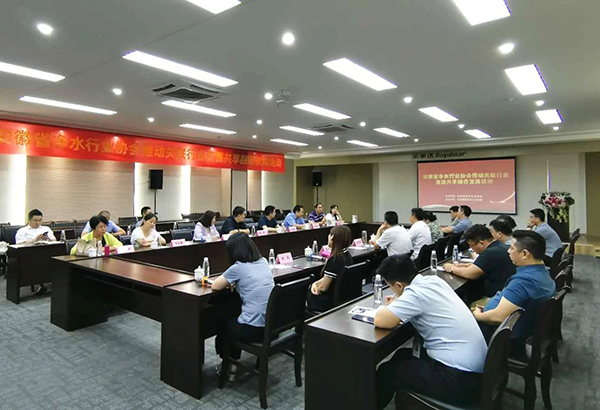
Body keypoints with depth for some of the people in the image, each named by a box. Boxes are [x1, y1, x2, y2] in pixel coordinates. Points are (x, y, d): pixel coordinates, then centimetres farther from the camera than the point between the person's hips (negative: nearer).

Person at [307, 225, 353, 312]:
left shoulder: (334, 259, -28)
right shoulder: (347, 255, 0)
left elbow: (323, 287, -20)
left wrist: (317, 289, 0)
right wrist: (316, 283, -1)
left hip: (331, 301, -8)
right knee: (309, 288, 22)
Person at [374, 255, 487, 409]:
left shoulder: (416, 293, -22)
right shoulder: (433, 279, 3)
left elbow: (381, 321, -26)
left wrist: (388, 307, -5)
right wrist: (396, 303, 8)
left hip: (460, 378, -9)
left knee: (387, 371, 5)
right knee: (402, 356, 23)